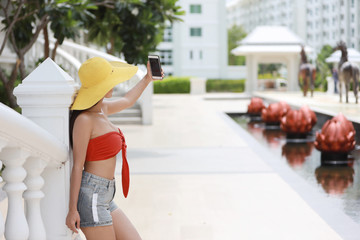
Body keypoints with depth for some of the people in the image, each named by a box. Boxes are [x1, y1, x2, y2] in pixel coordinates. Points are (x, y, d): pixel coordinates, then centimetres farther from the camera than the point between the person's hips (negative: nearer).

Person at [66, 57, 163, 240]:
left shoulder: (102, 108, 11)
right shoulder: (84, 120, -14)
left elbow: (126, 101, 34)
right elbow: (77, 166, -14)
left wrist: (147, 79, 42)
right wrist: (73, 209, -14)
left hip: (105, 197, 9)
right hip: (91, 195, -9)